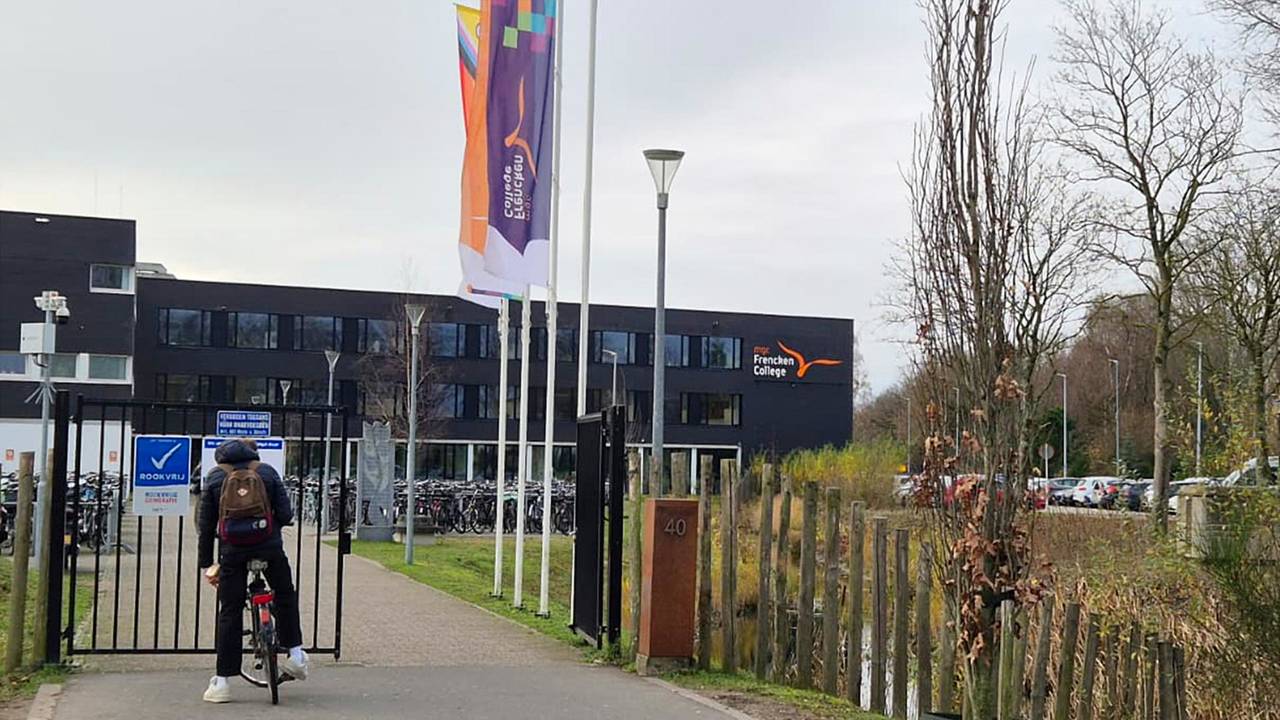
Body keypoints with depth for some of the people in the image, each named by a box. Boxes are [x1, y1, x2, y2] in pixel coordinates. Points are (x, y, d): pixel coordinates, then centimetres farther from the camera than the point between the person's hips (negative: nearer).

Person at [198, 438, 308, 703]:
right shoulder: (267, 472, 8)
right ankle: (295, 654, 19)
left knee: (229, 611, 5)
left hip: (232, 551, 0)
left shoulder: (215, 477, 9)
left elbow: (206, 525, 7)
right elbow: (285, 514, 0)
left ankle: (222, 681, 5)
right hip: (269, 547, 0)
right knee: (285, 595, 23)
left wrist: (207, 564, 12)